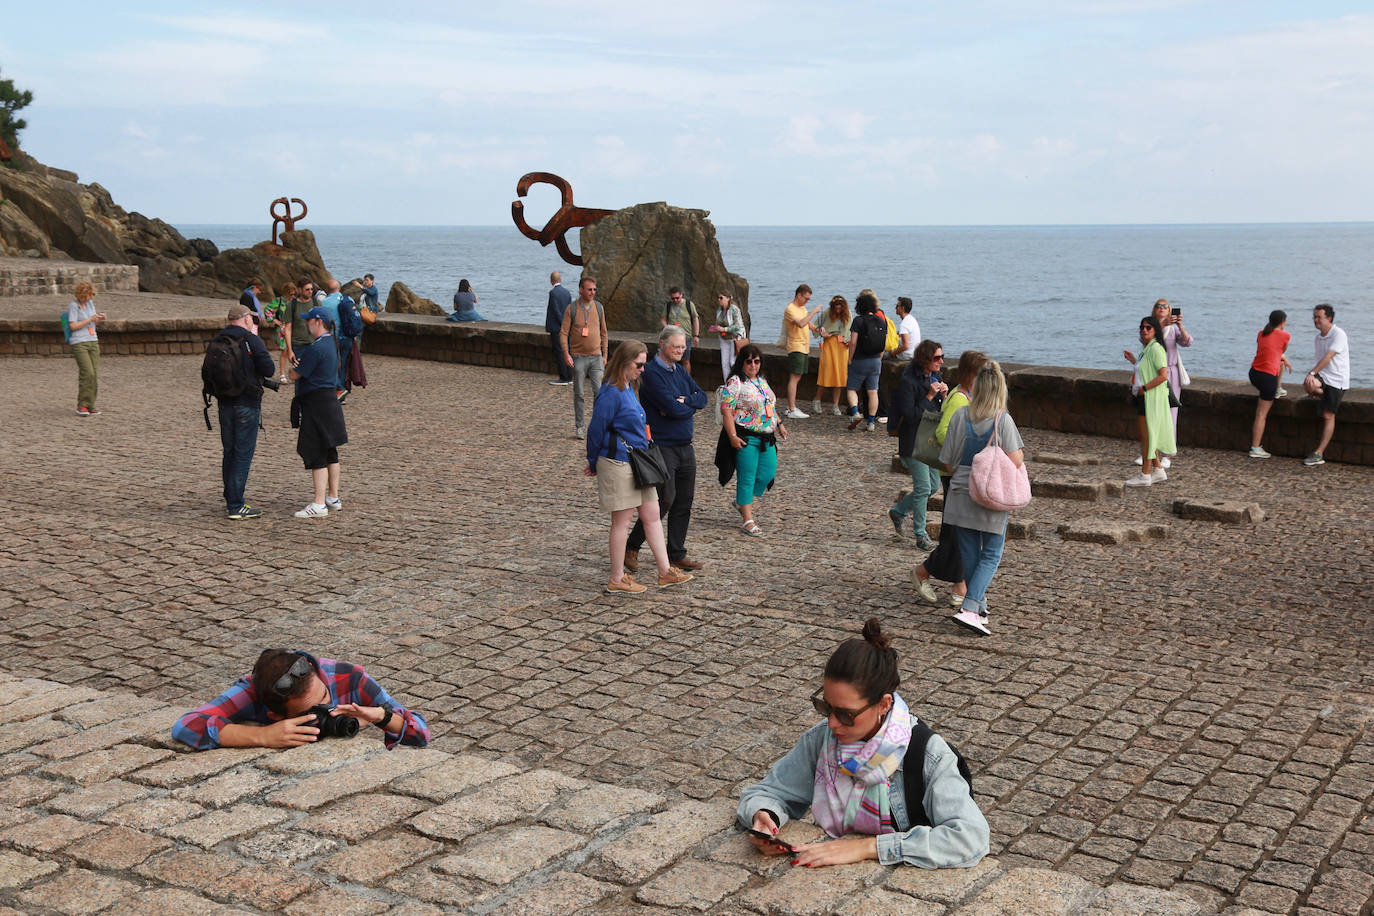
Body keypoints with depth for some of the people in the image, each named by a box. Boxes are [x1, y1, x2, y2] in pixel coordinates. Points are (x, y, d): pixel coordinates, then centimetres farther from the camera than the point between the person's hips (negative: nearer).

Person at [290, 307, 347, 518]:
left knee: (316, 455, -8)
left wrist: (294, 365, 7)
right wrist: (299, 365, 4)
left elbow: (294, 375, -16)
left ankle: (319, 504, -8)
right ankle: (333, 498, 24)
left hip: (317, 405, -10)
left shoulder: (316, 348, -19)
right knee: (330, 452, 16)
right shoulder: (331, 344, 12)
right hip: (329, 400, 10)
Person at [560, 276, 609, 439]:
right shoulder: (572, 309, -3)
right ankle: (580, 427, 15)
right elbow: (563, 333, -3)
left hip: (596, 357, 2)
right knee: (579, 394, 5)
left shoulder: (598, 307, 6)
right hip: (578, 357, -2)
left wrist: (605, 355, 10)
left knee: (600, 391, -9)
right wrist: (566, 354, -13)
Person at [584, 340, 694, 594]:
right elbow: (596, 431, -14)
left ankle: (665, 572, 17)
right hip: (618, 465, -9)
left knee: (652, 515, 10)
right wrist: (594, 465, -2)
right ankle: (617, 579, 12)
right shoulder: (611, 393, -18)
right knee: (621, 522, 0)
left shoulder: (628, 388, 11)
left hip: (637, 463, 9)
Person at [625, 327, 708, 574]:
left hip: (685, 446, 8)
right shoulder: (652, 373, -13)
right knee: (665, 500, -8)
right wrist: (691, 406, -3)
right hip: (662, 447, -8)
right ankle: (631, 549, 6)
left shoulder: (680, 370, 13)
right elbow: (673, 409, -21)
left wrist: (682, 401, -12)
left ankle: (677, 554, 19)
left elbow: (702, 397, 6)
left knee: (684, 501, 10)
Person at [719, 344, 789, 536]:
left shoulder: (762, 381, 17)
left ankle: (743, 501, 28)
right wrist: (733, 436, -22)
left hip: (766, 438, 8)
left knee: (768, 473, 6)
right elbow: (726, 411, -16)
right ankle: (747, 519, 3)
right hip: (745, 438, -8)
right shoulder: (735, 383, -10)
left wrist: (779, 424, 21)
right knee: (747, 477, -4)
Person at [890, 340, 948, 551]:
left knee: (933, 485, 11)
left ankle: (898, 512, 31)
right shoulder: (908, 381, -16)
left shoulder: (936, 377, 8)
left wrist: (943, 396, -6)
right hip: (913, 443, -8)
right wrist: (929, 396, -21)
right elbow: (909, 415, -21)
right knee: (923, 487, -6)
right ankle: (920, 535, 7)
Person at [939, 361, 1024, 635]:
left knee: (970, 555, 15)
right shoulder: (1003, 420, -13)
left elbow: (948, 463, -1)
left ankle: (980, 607, 27)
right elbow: (1016, 461, -17)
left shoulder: (960, 417, -5)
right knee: (991, 556, 5)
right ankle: (969, 609, -10)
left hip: (961, 495, 3)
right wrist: (1021, 454, 6)